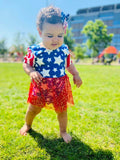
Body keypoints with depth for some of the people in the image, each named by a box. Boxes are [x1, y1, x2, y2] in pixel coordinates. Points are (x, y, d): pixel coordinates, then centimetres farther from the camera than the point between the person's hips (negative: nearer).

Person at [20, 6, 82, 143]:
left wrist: (76, 75, -1)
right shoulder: (34, 50, -13)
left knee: (61, 110, 16)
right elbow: (26, 64, -2)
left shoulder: (64, 50, -5)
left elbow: (69, 64, 11)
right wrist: (31, 72, -22)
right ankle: (27, 124, 51)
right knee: (33, 109, 17)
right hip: (40, 87, -1)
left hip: (60, 87, 1)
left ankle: (63, 131, 44)